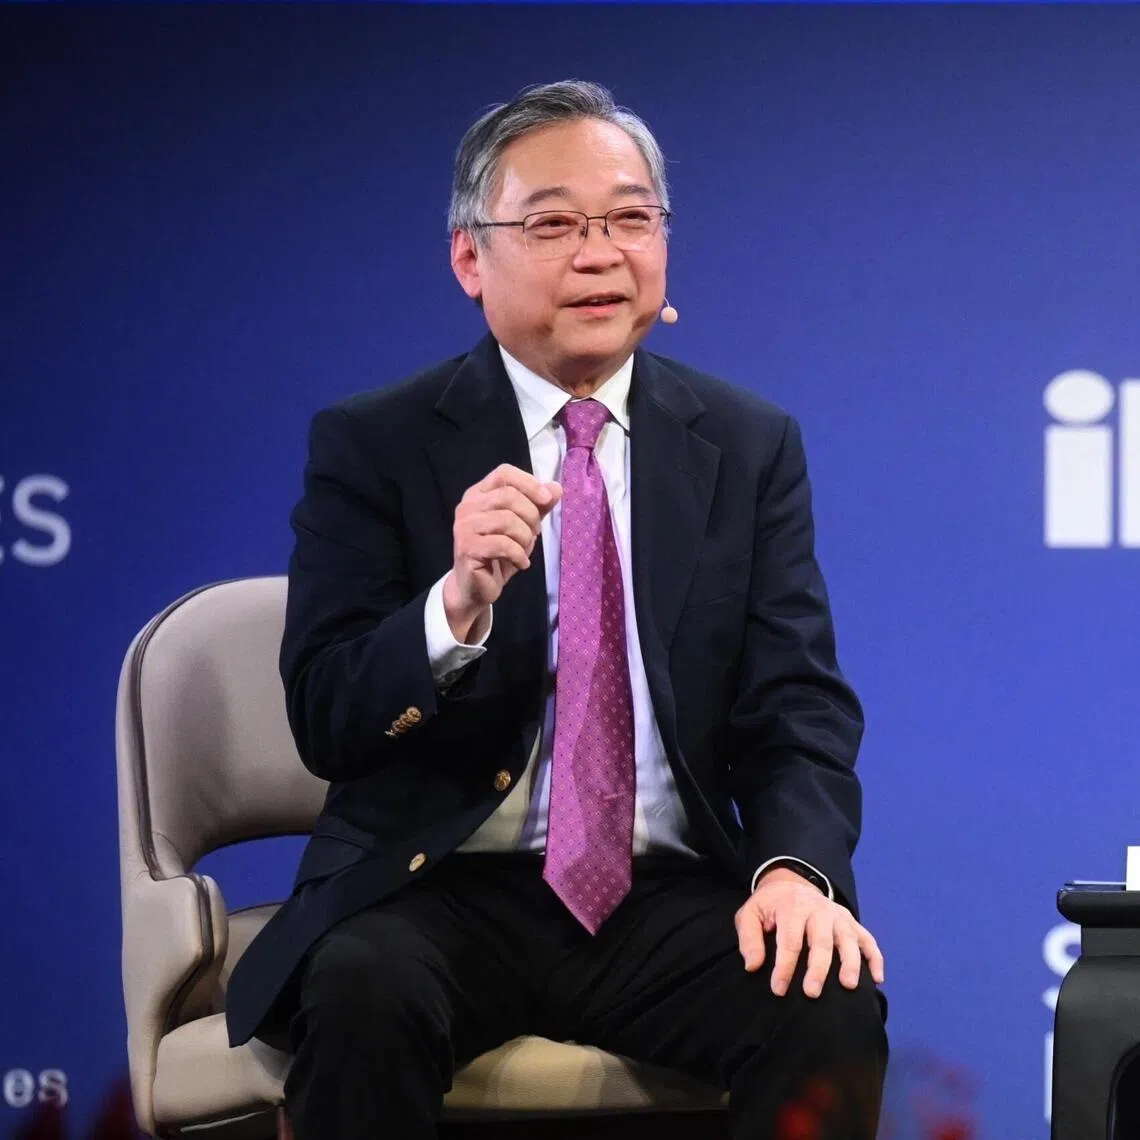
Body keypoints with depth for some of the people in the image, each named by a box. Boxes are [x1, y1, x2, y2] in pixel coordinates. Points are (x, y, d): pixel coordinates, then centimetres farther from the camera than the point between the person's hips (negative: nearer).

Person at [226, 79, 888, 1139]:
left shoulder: (751, 446, 10)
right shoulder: (368, 445, 3)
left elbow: (797, 704, 5)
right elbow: (325, 720, -5)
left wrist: (797, 867, -16)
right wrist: (457, 605, -25)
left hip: (669, 899, 2)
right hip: (442, 894, -2)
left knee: (831, 1012, -27)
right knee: (364, 996, -34)